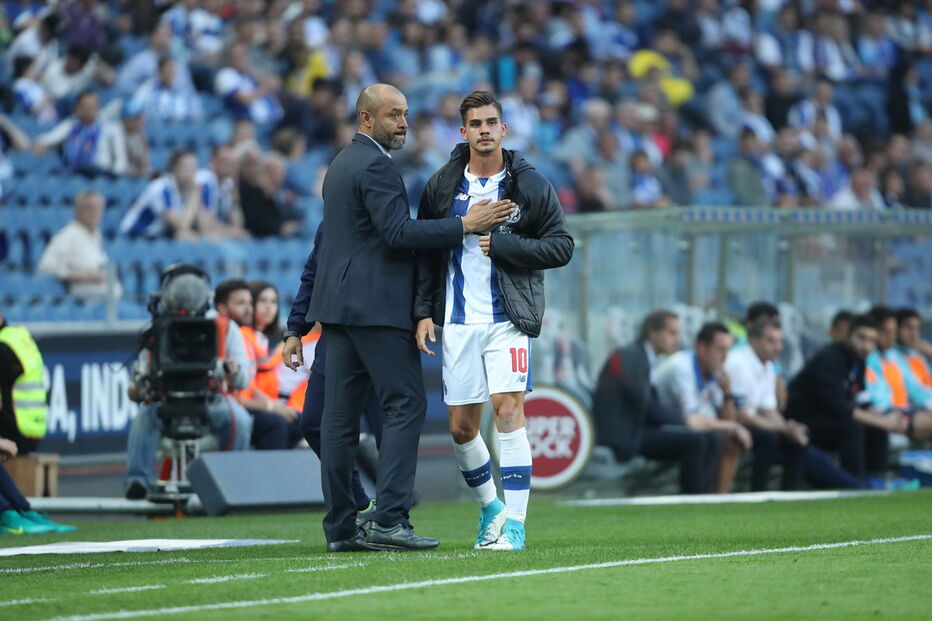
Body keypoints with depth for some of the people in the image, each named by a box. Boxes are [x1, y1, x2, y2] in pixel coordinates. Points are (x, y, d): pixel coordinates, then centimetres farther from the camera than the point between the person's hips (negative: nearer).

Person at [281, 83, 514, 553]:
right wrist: (465, 225, -17)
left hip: (338, 303, 10)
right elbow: (399, 232, -21)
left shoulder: (342, 163, 21)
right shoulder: (374, 165, -11)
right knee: (405, 404, -8)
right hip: (376, 305, -10)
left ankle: (340, 528, 5)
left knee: (339, 415, 5)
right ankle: (388, 519, -14)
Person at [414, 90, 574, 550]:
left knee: (508, 409, -15)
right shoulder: (441, 186, 7)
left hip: (508, 317, -3)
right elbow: (424, 250, 11)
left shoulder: (531, 185, 1)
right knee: (461, 426, 5)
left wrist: (502, 244, -13)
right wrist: (423, 311, 2)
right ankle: (490, 507, 28)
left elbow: (561, 246, -2)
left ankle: (515, 522, -12)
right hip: (457, 321, 3)